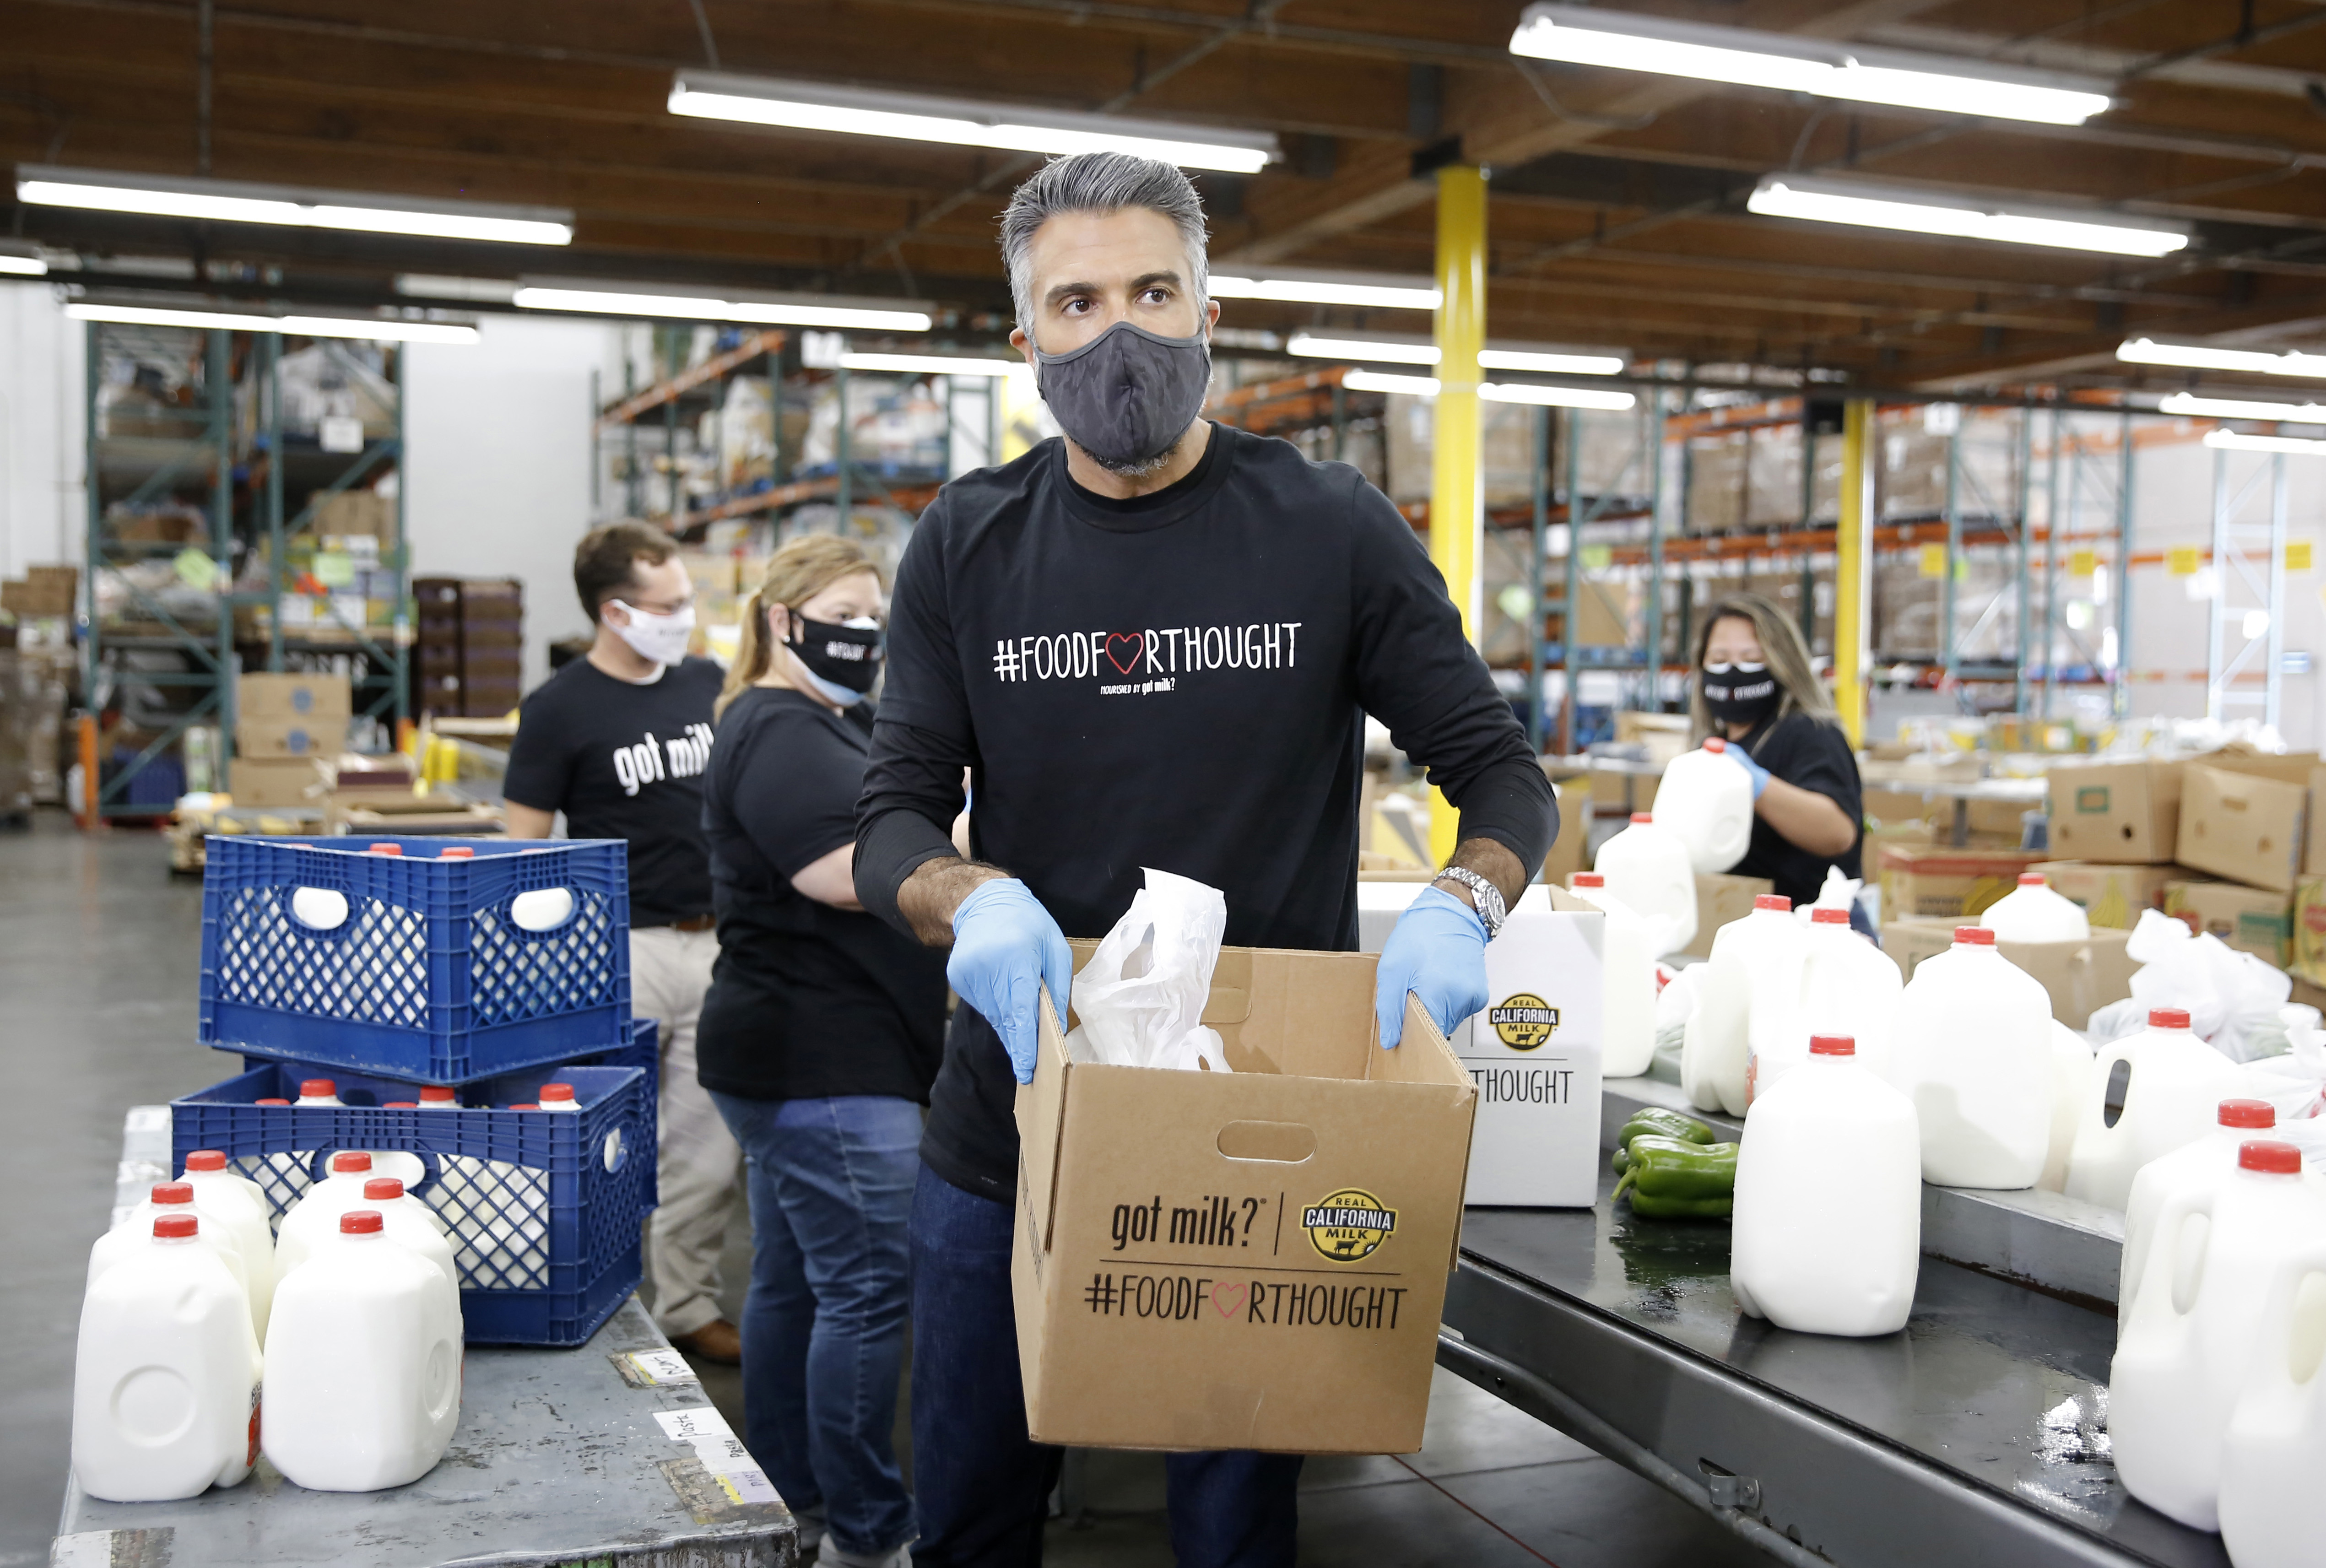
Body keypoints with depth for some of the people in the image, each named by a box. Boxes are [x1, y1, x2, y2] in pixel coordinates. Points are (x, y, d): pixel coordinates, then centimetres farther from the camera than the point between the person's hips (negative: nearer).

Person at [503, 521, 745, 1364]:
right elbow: (524, 847, -6)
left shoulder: (707, 685, 8)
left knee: (710, 1149, 7)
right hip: (619, 948, -5)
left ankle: (687, 1304, 21)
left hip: (716, 942, 5)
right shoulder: (561, 708, -6)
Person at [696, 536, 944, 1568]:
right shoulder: (778, 732, -13)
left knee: (793, 1279, 16)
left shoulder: (831, 725, 20)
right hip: (826, 1066, -11)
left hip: (797, 1057, 11)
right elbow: (848, 873, -23)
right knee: (867, 1290, -6)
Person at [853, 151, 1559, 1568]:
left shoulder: (1332, 530, -3)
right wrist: (969, 898, -23)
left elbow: (1503, 773, 1)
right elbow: (895, 821, 1)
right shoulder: (968, 547, 2)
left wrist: (1462, 905, -21)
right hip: (1011, 1123, 2)